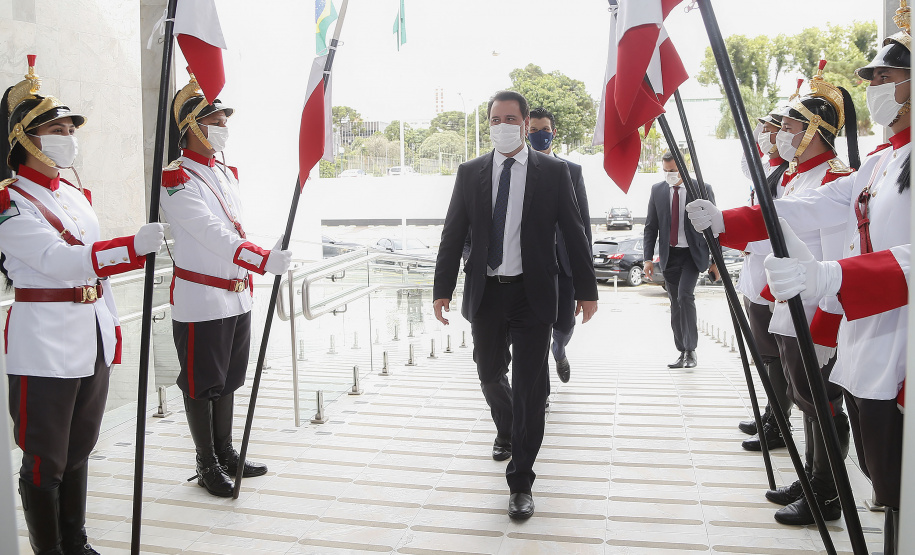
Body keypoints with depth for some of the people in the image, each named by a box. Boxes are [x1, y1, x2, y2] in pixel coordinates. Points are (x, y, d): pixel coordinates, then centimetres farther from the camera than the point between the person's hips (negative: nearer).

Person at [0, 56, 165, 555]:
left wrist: (111, 327, 14)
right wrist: (134, 247, -34)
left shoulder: (76, 195, 14)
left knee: (79, 450, 18)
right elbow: (59, 261, -24)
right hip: (44, 345, -8)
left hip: (92, 339, 8)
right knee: (45, 461, 3)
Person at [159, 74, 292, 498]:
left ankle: (226, 454, 29)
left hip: (236, 297, 8)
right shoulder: (176, 179, -13)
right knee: (201, 385, 3)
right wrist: (263, 260, -33)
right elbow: (212, 235, -23)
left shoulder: (227, 173, 14)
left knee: (227, 380, 16)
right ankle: (207, 465, 15)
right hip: (200, 301, -8)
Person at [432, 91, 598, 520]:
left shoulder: (553, 172, 0)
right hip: (486, 292, 3)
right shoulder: (470, 173, 6)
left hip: (532, 294, -3)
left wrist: (586, 290, -1)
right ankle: (506, 430, 48)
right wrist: (442, 289, 0)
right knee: (490, 374, 16)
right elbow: (453, 235, 6)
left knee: (529, 387, -2)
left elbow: (574, 234, 1)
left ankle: (520, 483, 8)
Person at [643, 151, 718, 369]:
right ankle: (683, 353, 15)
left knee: (685, 295, -19)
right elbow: (650, 226, 8)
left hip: (692, 254, -3)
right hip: (669, 255, 4)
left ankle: (691, 350, -7)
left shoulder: (702, 189, -4)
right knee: (675, 303, 6)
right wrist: (648, 257, 0)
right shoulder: (657, 190, 5)